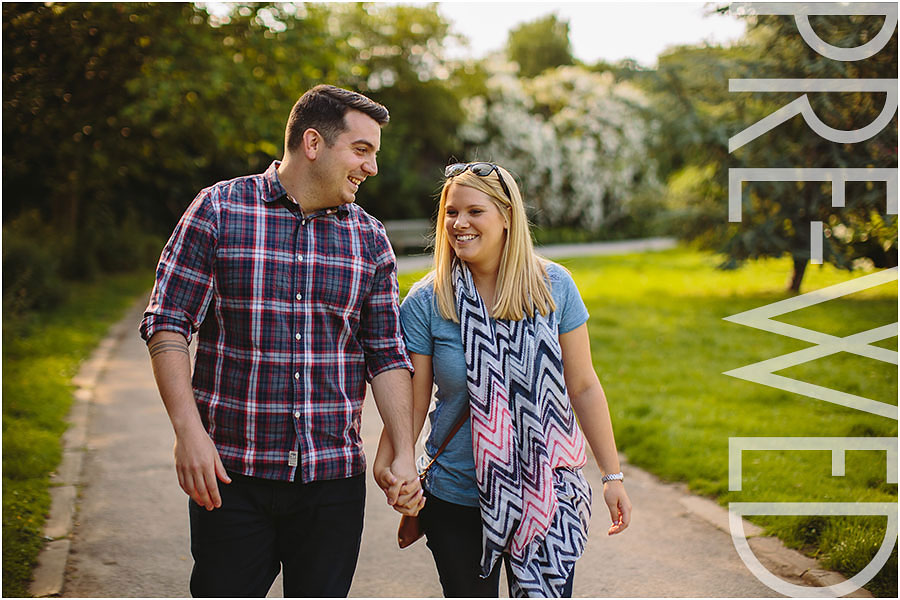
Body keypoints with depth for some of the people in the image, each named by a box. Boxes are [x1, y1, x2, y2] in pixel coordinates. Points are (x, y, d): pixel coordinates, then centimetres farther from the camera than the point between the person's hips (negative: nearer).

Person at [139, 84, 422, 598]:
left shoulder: (370, 239, 9)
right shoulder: (219, 210, -1)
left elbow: (387, 356, 9)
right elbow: (167, 325, -4)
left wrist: (404, 454, -1)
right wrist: (188, 430, -14)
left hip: (333, 478, 3)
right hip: (230, 474, -3)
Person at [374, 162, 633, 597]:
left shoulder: (553, 287, -3)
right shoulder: (426, 301, -6)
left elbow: (583, 387, 2)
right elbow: (411, 401, -5)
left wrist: (612, 475, 3)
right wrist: (387, 464, -23)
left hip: (548, 497, 0)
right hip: (456, 501, 0)